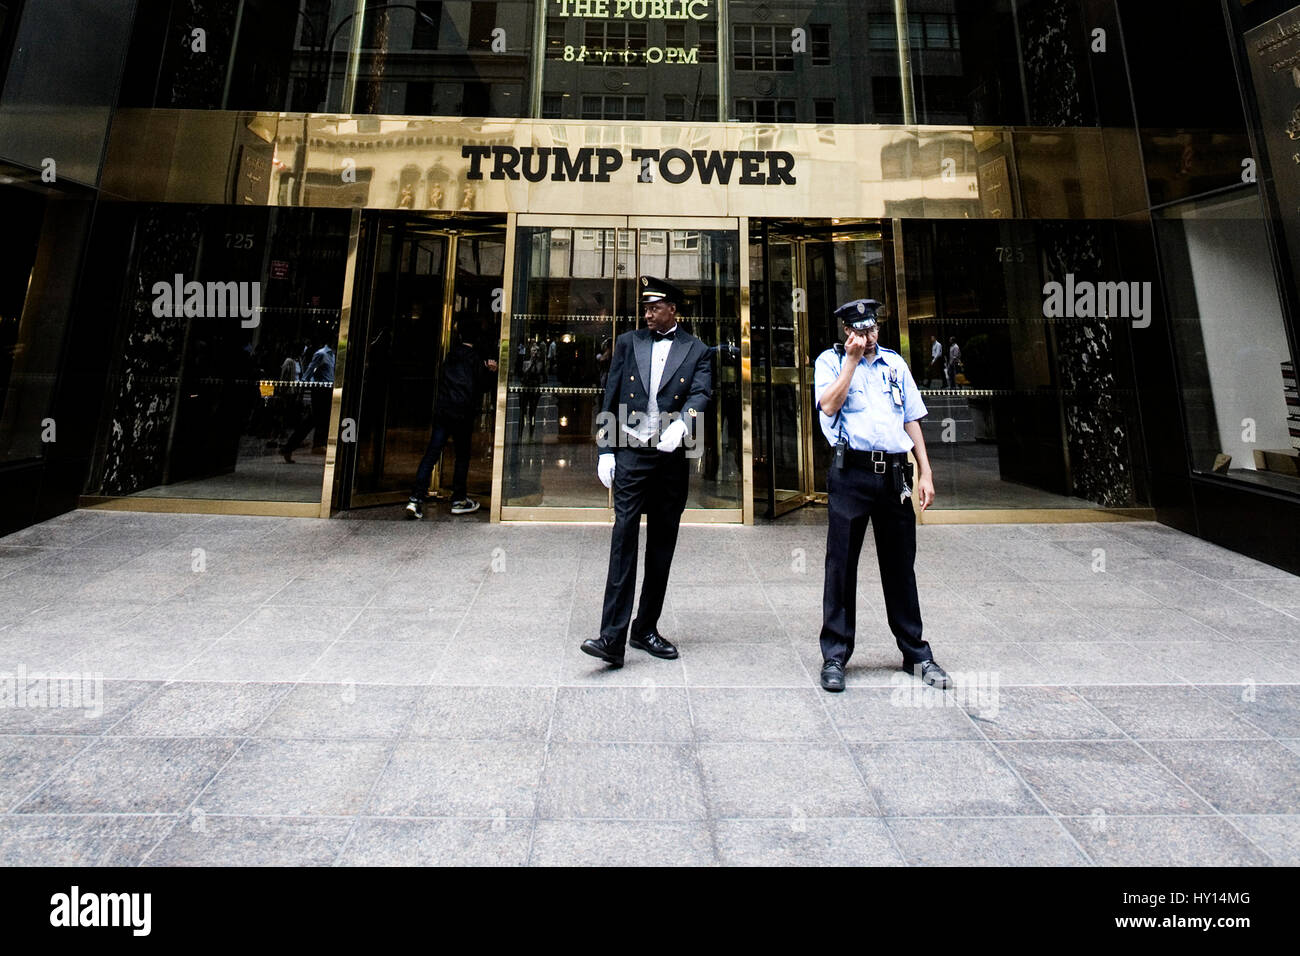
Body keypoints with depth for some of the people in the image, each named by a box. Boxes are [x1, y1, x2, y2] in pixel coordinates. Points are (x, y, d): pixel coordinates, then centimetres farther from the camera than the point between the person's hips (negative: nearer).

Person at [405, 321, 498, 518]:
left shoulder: (450, 355, 12)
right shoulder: (475, 359, -1)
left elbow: (441, 381, 19)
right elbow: (481, 387, 1)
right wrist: (489, 371, -6)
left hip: (442, 411, 4)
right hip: (463, 413, -4)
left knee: (431, 454, 0)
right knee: (462, 456, 8)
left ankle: (416, 499, -8)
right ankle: (459, 500, 13)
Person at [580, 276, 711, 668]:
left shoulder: (696, 351, 7)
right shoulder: (628, 343, 10)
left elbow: (701, 393, -8)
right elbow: (610, 399, 8)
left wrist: (679, 425, -28)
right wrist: (606, 451, 2)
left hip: (672, 459, 1)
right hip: (631, 455, -1)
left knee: (662, 547, 8)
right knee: (624, 539, -9)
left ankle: (646, 629, 21)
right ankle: (612, 637, -8)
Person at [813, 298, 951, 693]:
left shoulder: (895, 363, 17)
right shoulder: (831, 360, 6)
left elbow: (912, 420, 17)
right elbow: (829, 405, -12)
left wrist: (925, 473, 11)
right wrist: (852, 359, -9)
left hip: (894, 473, 4)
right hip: (851, 472, -3)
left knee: (901, 565, 11)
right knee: (841, 565, 1)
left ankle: (915, 653, 24)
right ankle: (835, 655, 13)